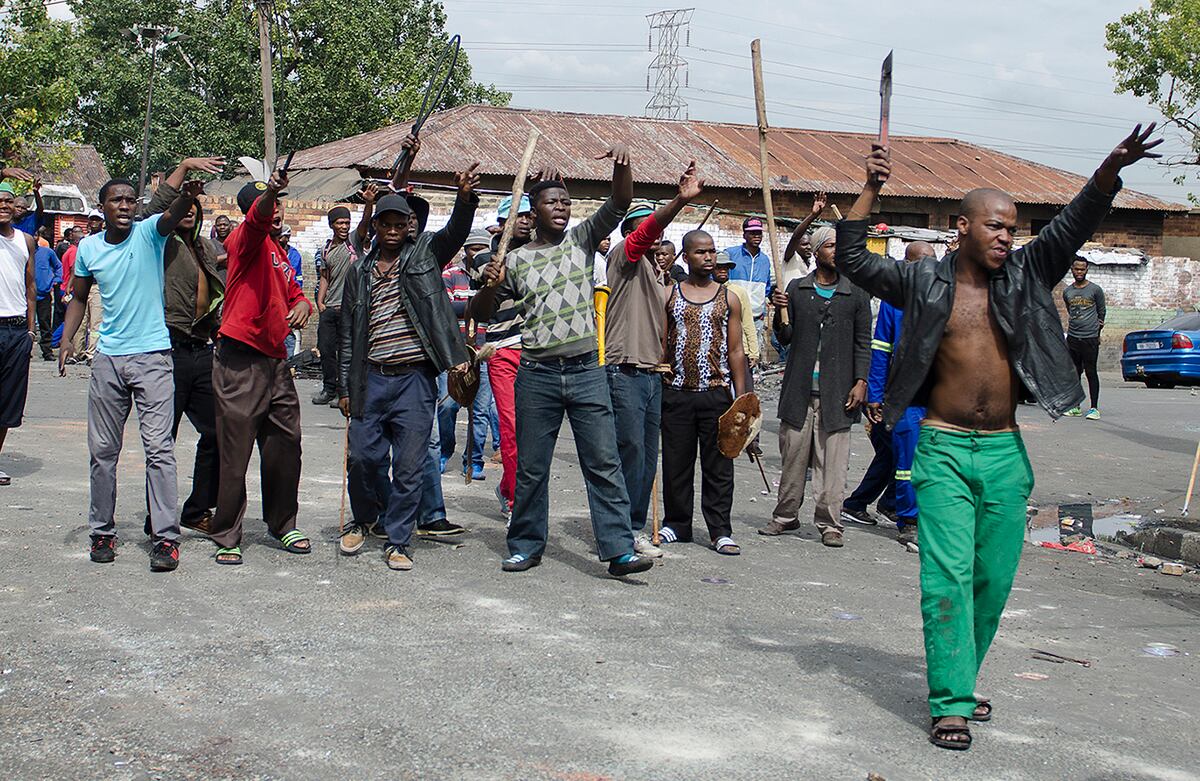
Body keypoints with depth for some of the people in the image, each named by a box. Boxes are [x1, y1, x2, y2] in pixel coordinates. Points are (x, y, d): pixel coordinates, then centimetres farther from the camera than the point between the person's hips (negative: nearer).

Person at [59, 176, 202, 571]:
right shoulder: (88, 248, 7)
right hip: (108, 359, 4)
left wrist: (187, 195, -47)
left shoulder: (149, 233, -3)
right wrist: (67, 339, 5)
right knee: (103, 449, 9)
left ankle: (165, 537, -7)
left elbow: (172, 216, -26)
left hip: (152, 355, -4)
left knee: (158, 446, -9)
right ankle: (102, 530, 21)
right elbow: (79, 297, 19)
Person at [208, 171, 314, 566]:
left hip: (275, 361, 8)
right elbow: (258, 216, -26)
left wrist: (302, 304, 3)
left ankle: (283, 525, 27)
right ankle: (226, 538, 6)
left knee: (286, 446, 11)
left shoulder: (280, 253, 19)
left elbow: (293, 293, 28)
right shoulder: (248, 240, -4)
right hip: (240, 360, -8)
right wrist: (270, 190, -48)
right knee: (235, 452, -3)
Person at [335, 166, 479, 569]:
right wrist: (345, 387, 12)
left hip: (415, 379, -2)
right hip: (371, 379, 2)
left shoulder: (424, 253, 7)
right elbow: (348, 333, 15)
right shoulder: (360, 272, 13)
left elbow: (455, 232, -12)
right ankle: (364, 519, 31)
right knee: (363, 456, 4)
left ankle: (398, 541, 13)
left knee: (409, 466, 0)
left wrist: (465, 198, -32)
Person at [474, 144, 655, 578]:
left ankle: (619, 551, -3)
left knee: (604, 462, -3)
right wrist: (488, 285, -10)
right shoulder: (517, 259, 7)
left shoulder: (582, 240, 8)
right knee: (531, 468, 7)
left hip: (586, 372, 0)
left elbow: (620, 204, -4)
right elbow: (484, 310, 11)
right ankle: (526, 546, 20)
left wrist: (622, 164, -22)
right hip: (537, 375, 0)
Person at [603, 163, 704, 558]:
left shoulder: (656, 274, 22)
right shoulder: (625, 256, -3)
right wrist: (679, 201, -40)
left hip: (652, 374, 8)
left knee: (648, 457, 9)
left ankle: (636, 529, 16)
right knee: (631, 453, -10)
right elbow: (648, 230, -24)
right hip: (625, 373, -8)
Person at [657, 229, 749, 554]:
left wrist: (742, 398, 1)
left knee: (718, 464, 1)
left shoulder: (729, 299, 7)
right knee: (676, 462, 7)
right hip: (676, 391, 1)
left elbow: (735, 351, 7)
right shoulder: (668, 296, 7)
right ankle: (677, 524, 20)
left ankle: (720, 531, 7)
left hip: (716, 392, 0)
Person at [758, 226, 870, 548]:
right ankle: (786, 515, 19)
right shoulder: (796, 289, 9)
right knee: (793, 455, 7)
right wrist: (780, 314, -8)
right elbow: (785, 338, 11)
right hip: (800, 388, 1)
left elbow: (862, 342, 7)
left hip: (837, 390, -1)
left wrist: (861, 381, -2)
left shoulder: (856, 294, 7)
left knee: (833, 461, -2)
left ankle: (830, 524, 4)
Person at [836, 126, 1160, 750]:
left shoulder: (1025, 276, 6)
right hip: (944, 449, -3)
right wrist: (871, 190, -7)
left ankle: (959, 682, 26)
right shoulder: (924, 282, 2)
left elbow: (1073, 225, -4)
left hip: (1004, 452, 3)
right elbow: (852, 260, 0)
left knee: (994, 579, 9)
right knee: (948, 575, -9)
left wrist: (1111, 169, -20)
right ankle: (951, 705, -6)